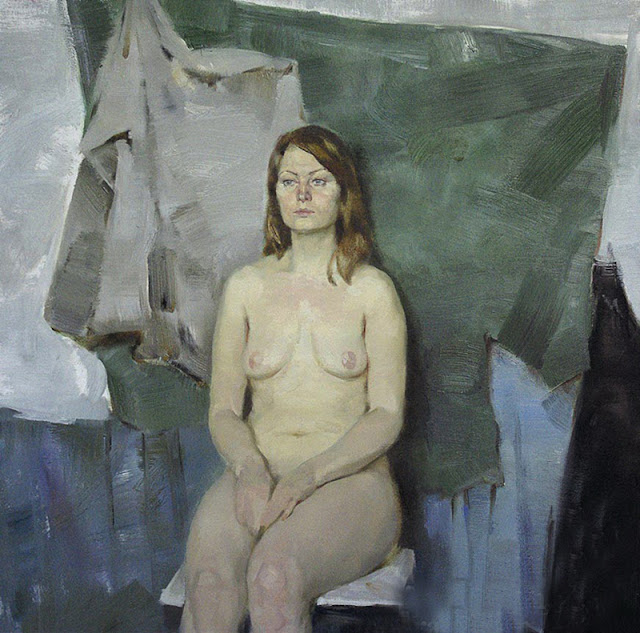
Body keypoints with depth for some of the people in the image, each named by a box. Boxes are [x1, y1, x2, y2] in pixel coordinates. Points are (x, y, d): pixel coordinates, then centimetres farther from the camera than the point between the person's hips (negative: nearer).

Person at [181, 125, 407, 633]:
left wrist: (305, 478, -17)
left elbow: (387, 415, -3)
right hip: (256, 472, 2)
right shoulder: (246, 287, 12)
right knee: (210, 575, -31)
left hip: (349, 477, -2)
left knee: (275, 572, -34)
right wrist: (251, 468, -13)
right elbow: (223, 409, 9)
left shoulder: (373, 291, 4)